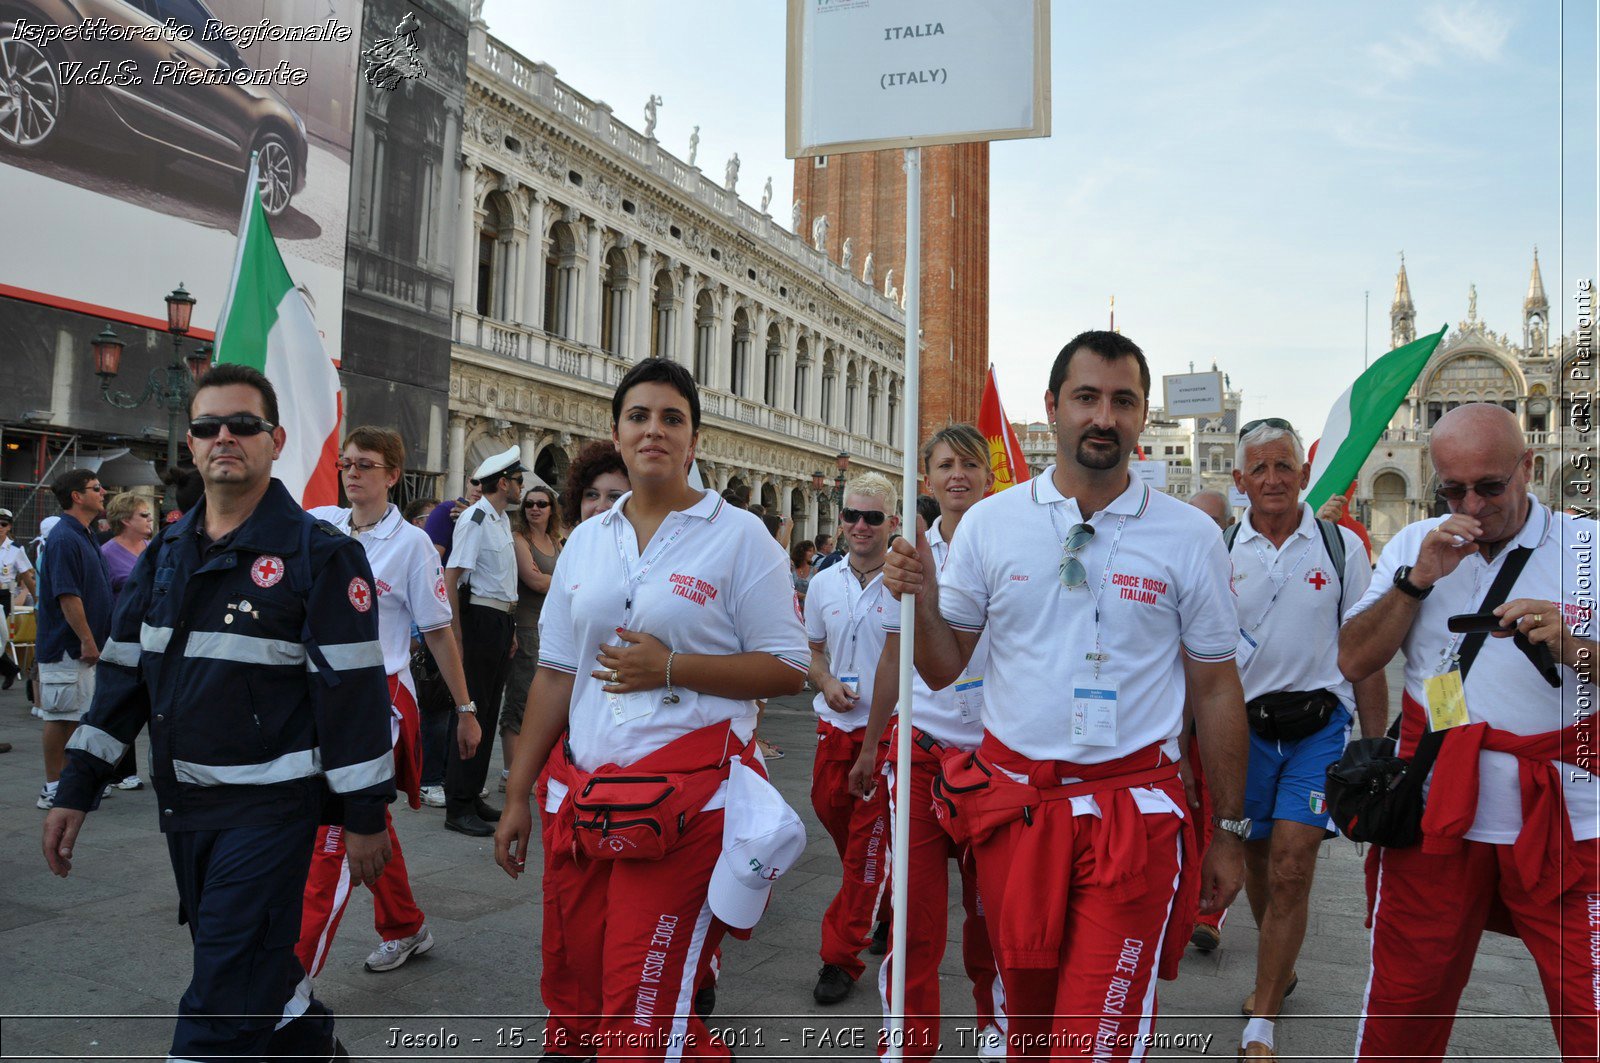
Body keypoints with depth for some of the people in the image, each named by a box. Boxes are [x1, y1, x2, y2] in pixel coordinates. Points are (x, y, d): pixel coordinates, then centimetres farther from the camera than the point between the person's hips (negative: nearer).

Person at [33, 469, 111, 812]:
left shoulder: (82, 536, 16)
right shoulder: (64, 538, -16)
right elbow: (67, 595, -22)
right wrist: (87, 641, -20)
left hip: (83, 648, 10)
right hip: (68, 647, -10)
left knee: (73, 718, 15)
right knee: (62, 717, -2)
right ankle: (53, 789, 6)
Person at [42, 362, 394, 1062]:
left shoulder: (320, 554, -11)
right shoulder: (165, 554, 9)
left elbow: (354, 691, -12)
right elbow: (124, 674, 14)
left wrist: (365, 814, -12)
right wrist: (77, 789, 9)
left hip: (271, 808, -7)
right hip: (183, 807, 7)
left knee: (223, 1003, -4)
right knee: (255, 965, 20)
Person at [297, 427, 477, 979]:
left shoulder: (411, 543, -6)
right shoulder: (318, 525, 4)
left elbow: (439, 633, -3)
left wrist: (466, 710, 0)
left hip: (379, 697, -5)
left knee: (334, 836, -8)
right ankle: (405, 929, 37)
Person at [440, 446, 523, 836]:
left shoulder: (502, 519, 14)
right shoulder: (476, 519, -14)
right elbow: (451, 577, -19)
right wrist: (456, 638, -22)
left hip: (501, 621, 9)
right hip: (480, 618, -9)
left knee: (488, 711, 14)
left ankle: (472, 795, 24)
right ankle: (458, 808, 3)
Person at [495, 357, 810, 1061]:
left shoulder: (739, 536, -2)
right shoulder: (585, 541, 12)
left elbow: (787, 671, -5)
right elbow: (555, 675, 14)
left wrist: (669, 667, -15)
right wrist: (517, 796, 13)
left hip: (688, 797, -5)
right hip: (583, 793, 5)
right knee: (586, 997, 12)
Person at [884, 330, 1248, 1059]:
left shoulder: (1190, 536, -2)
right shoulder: (989, 523, 0)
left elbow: (1215, 689, 4)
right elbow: (943, 670, 4)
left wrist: (1231, 831, 7)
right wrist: (923, 602, -16)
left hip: (1133, 815, -1)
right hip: (1012, 803, 2)